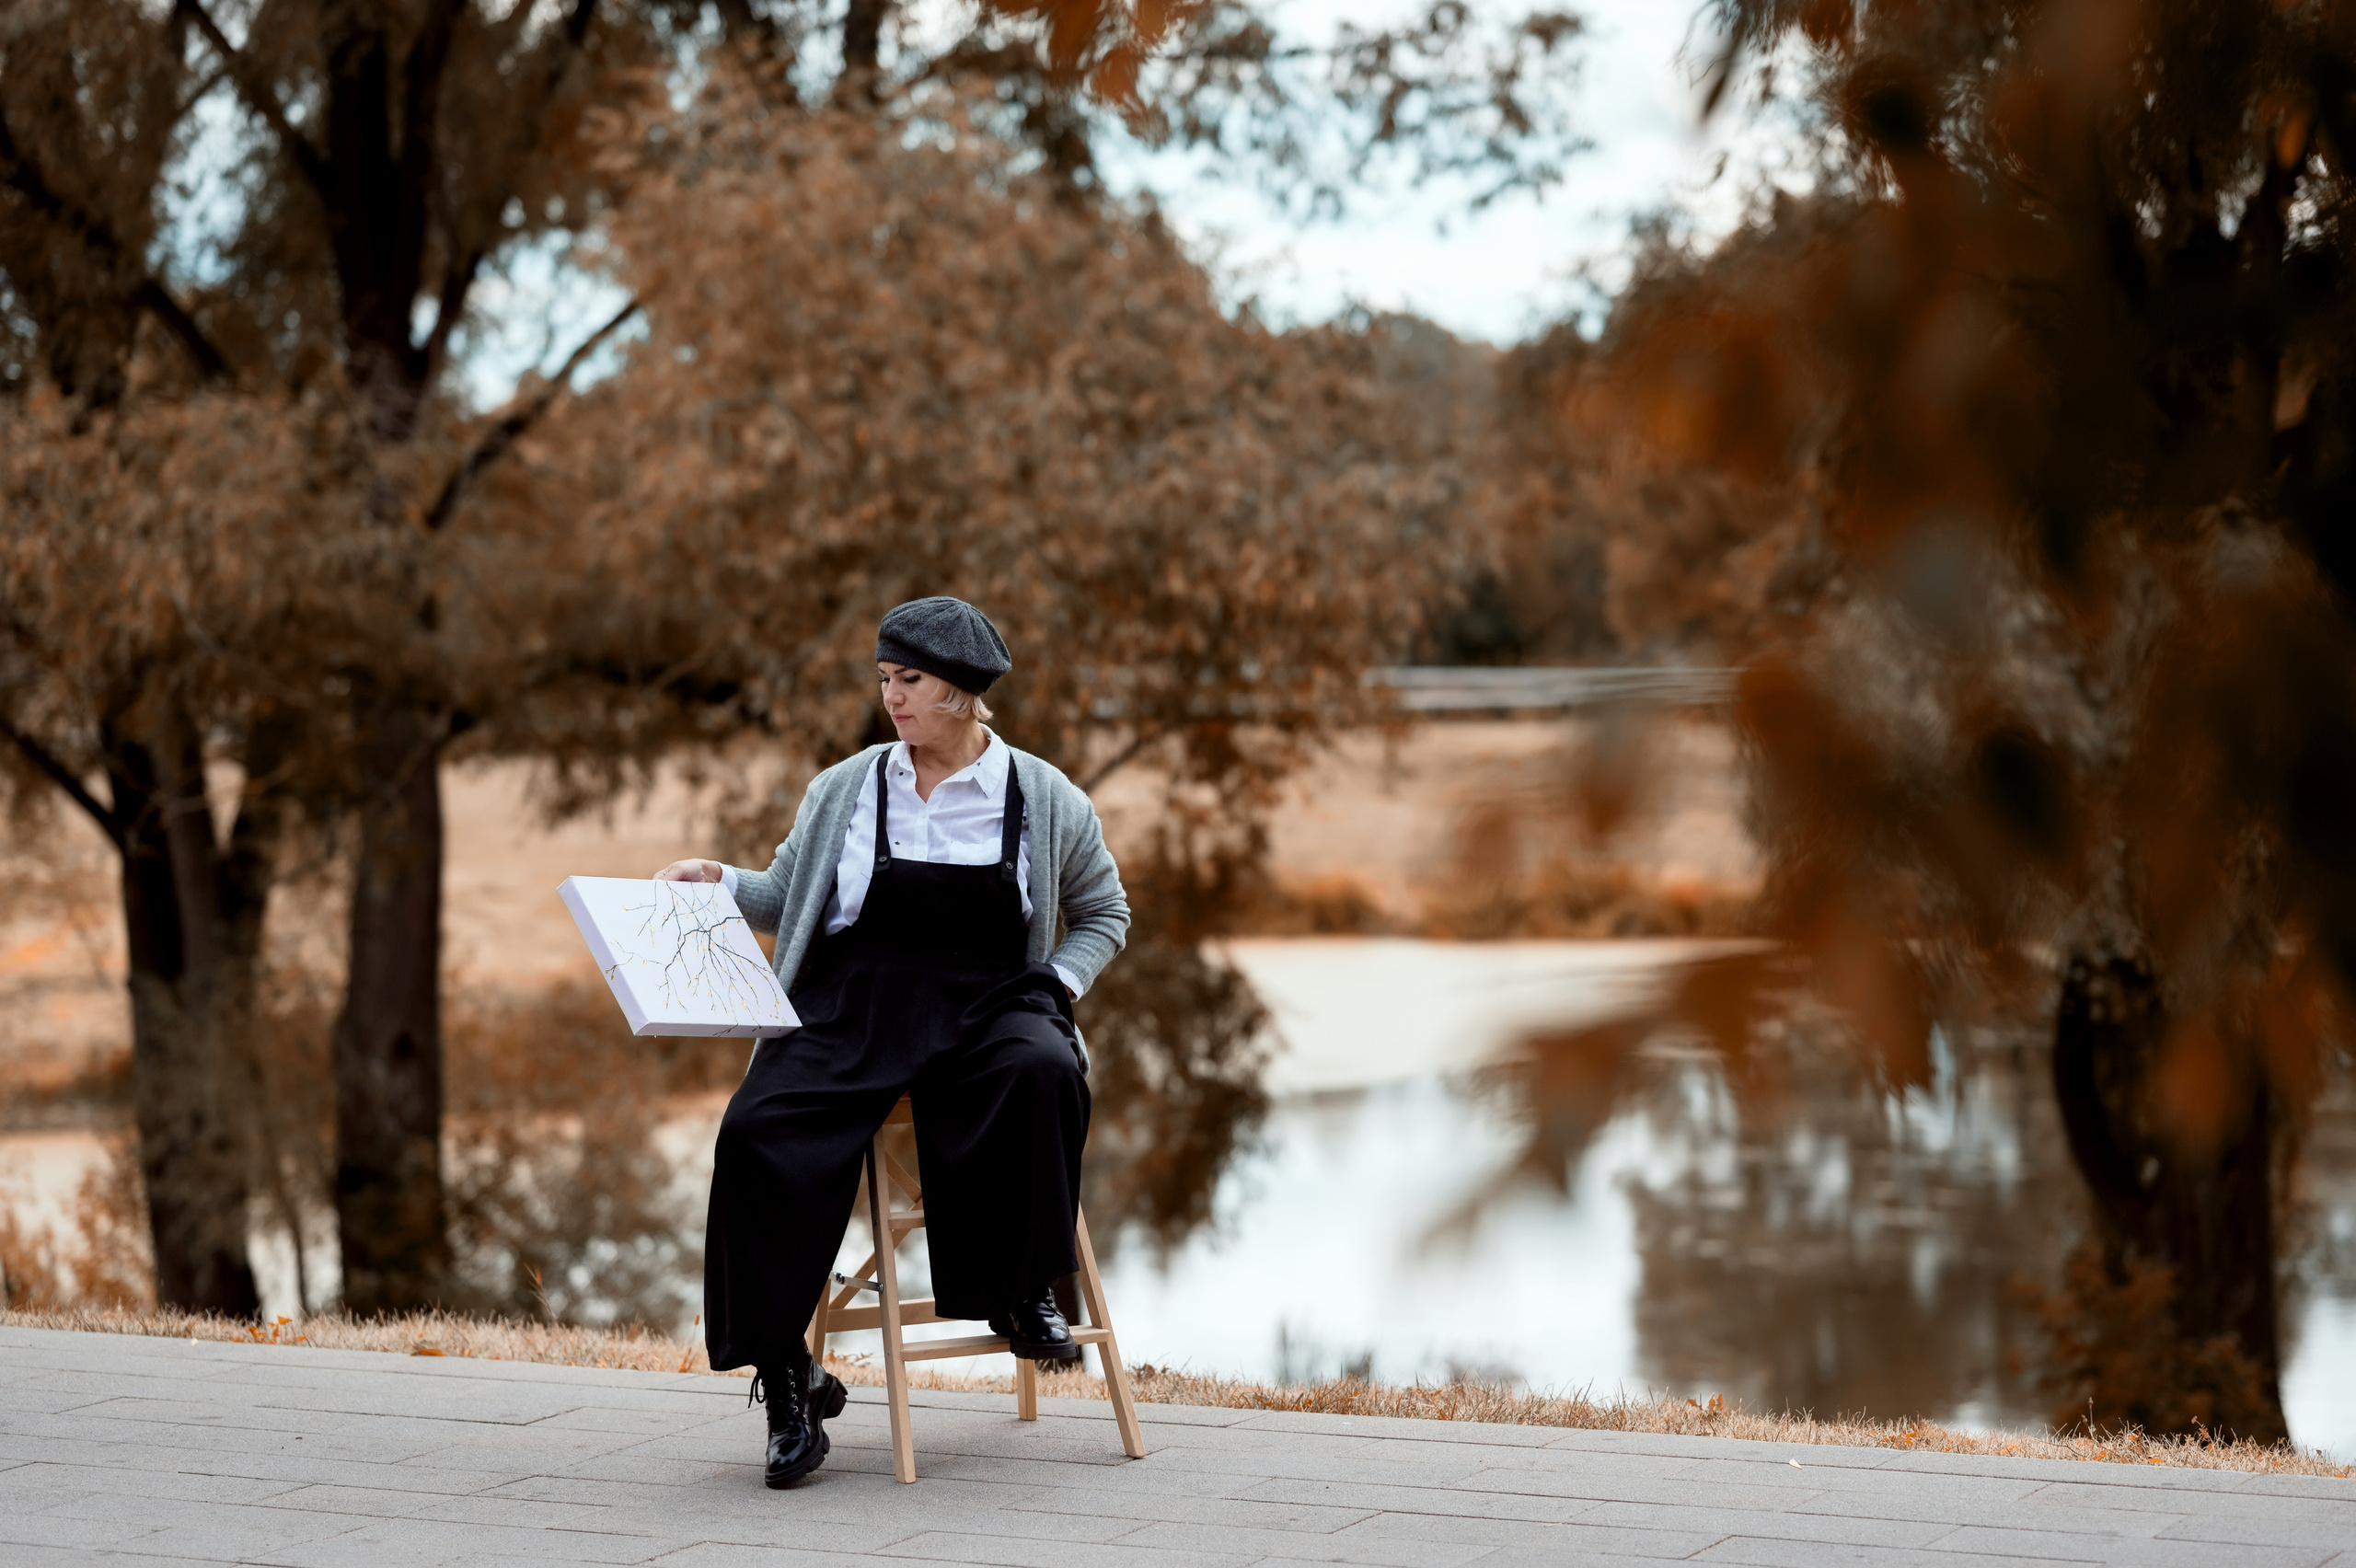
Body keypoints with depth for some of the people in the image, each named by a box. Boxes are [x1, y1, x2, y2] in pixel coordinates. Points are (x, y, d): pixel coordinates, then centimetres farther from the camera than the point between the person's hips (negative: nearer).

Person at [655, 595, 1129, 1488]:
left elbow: (1103, 913, 19)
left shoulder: (1045, 801, 7)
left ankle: (1022, 1295, -13)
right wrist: (718, 882, 0)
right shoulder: (845, 789, 11)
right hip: (850, 1006, 1)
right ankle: (786, 1383, -19)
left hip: (986, 1005, -1)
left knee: (1042, 1073, -37)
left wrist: (1057, 987, 2)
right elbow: (789, 900, 19)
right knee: (759, 1134, -27)